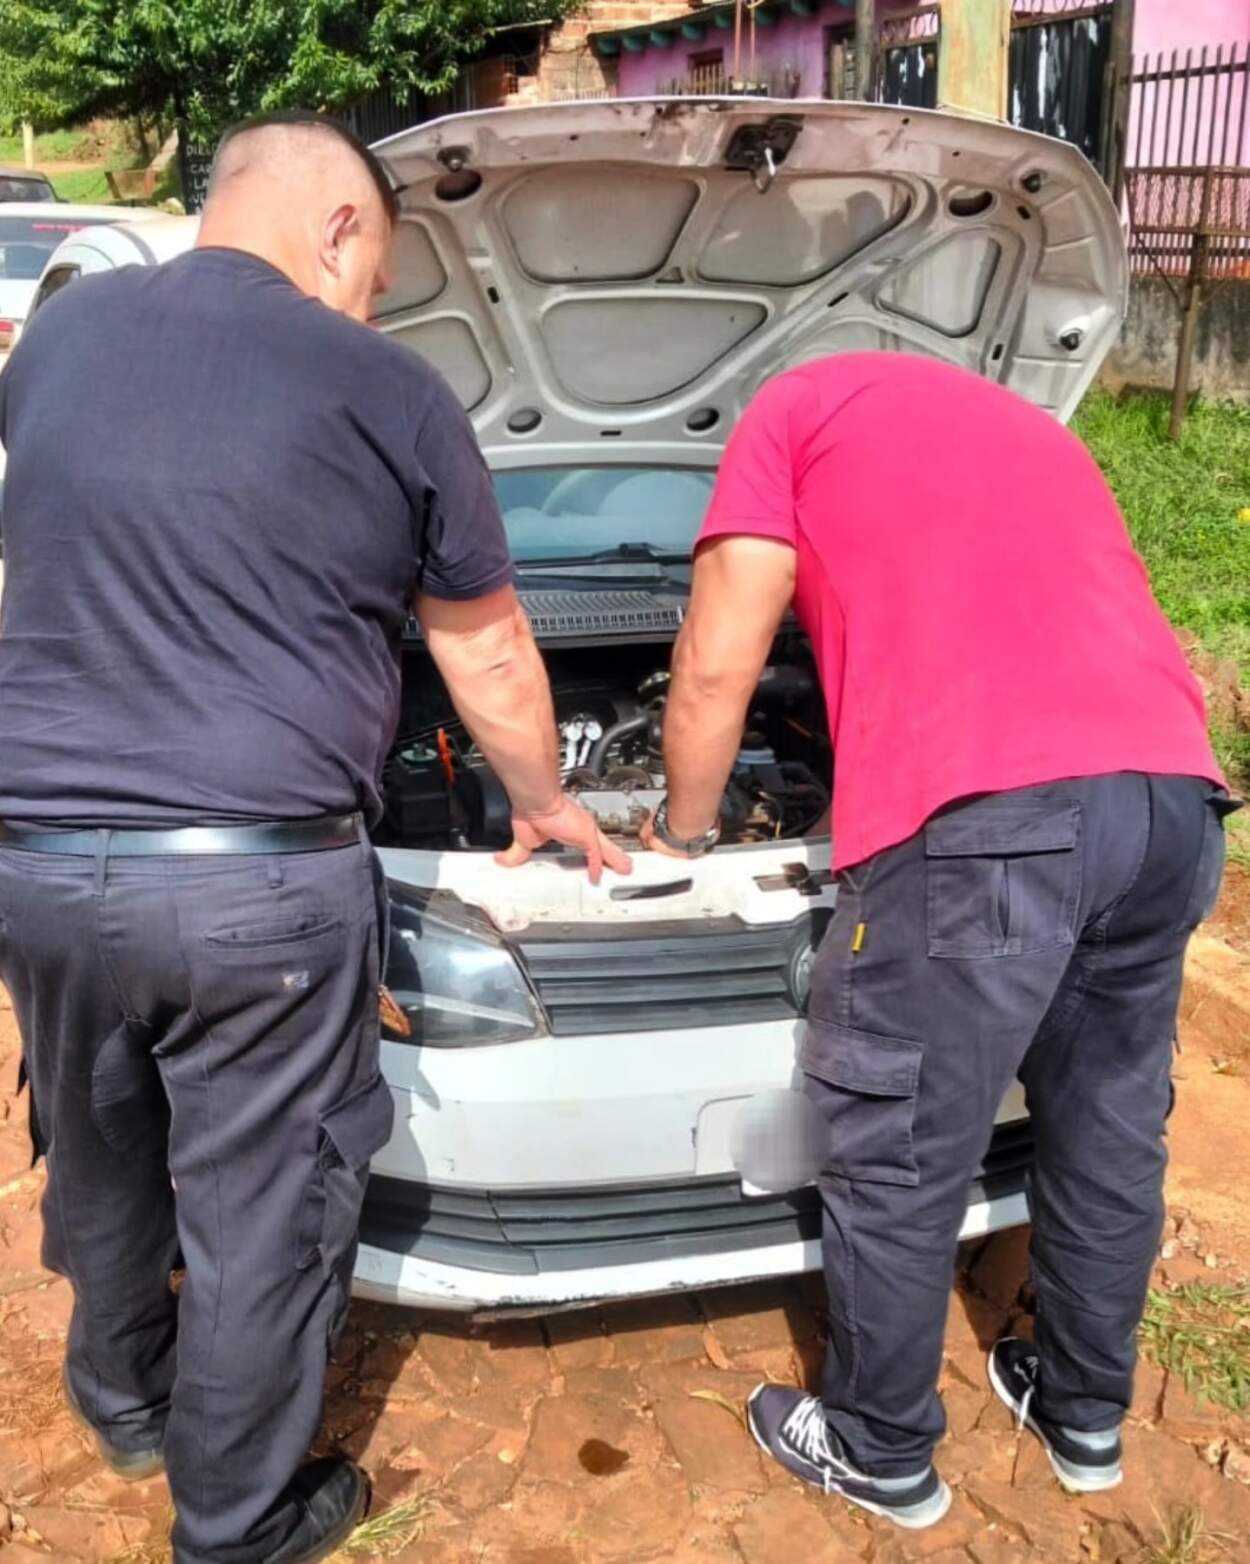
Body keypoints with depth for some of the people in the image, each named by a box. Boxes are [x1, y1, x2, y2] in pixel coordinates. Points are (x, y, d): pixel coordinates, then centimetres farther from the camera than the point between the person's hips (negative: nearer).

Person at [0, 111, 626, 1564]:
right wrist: (545, 803, 24)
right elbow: (486, 653, 6)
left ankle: (124, 1401, 50)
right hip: (260, 879, -4)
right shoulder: (389, 393, -4)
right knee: (262, 1212, 12)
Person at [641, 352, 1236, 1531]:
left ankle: (882, 1455, 29)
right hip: (1176, 798, 8)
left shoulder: (795, 411, 16)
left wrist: (681, 833, 23)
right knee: (1110, 1132, 23)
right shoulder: (1028, 427, 35)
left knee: (896, 1159, 10)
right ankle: (1087, 1416, 43)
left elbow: (716, 669, 8)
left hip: (990, 817, -7)